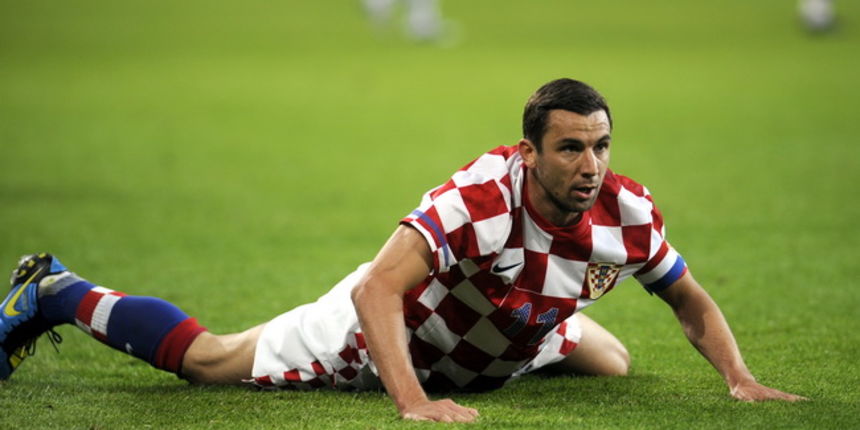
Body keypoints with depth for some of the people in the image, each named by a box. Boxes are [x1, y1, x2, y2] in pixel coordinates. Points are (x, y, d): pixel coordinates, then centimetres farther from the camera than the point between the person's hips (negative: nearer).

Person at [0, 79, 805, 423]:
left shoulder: (627, 212, -25)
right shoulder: (482, 198, -43)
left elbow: (692, 302, -7)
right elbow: (377, 289, -47)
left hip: (510, 343, 6)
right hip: (383, 329, -6)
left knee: (613, 364, 25)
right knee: (205, 359, 3)